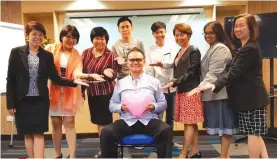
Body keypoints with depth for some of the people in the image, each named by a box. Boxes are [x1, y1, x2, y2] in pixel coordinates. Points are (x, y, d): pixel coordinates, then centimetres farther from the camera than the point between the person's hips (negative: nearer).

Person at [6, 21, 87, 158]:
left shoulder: (47, 55, 4)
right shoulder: (16, 52, -1)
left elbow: (55, 78, 3)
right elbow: (10, 79, -1)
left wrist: (73, 82, -12)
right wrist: (10, 103, -5)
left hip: (40, 100, 0)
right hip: (22, 101, 0)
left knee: (38, 134, -1)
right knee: (28, 134, 8)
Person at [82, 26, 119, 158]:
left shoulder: (111, 55, -9)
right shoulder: (86, 53, 4)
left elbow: (114, 75, -7)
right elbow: (82, 71, 10)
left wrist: (107, 72, -28)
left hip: (106, 93, -5)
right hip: (92, 92, 5)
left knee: (105, 122, 1)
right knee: (98, 122, 15)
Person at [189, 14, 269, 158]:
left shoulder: (249, 49, -18)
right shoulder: (247, 47, 16)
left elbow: (234, 72, -27)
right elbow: (237, 71, 17)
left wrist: (214, 85, -37)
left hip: (251, 97, -11)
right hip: (251, 96, 11)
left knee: (253, 133, -1)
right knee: (255, 133, 14)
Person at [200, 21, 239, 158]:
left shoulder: (220, 48, -13)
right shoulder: (213, 48, 20)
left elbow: (213, 73, -21)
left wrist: (200, 88, -22)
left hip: (220, 93, -10)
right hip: (215, 93, 10)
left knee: (224, 125, -2)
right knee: (222, 125, 15)